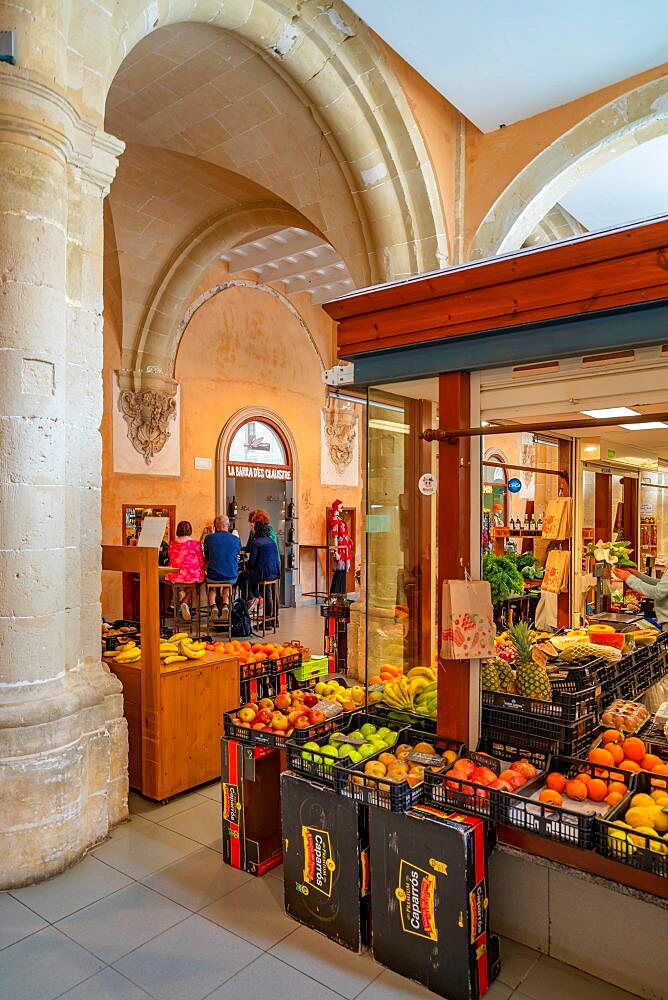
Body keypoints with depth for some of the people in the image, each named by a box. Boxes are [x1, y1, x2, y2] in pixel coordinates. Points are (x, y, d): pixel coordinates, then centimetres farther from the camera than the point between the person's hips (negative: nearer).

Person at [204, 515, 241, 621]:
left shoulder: (209, 538, -6)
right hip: (231, 578, 1)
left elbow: (207, 558, 11)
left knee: (212, 588, 35)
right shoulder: (236, 539, -3)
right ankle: (226, 605, 12)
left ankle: (213, 606, 9)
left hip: (213, 577, -1)